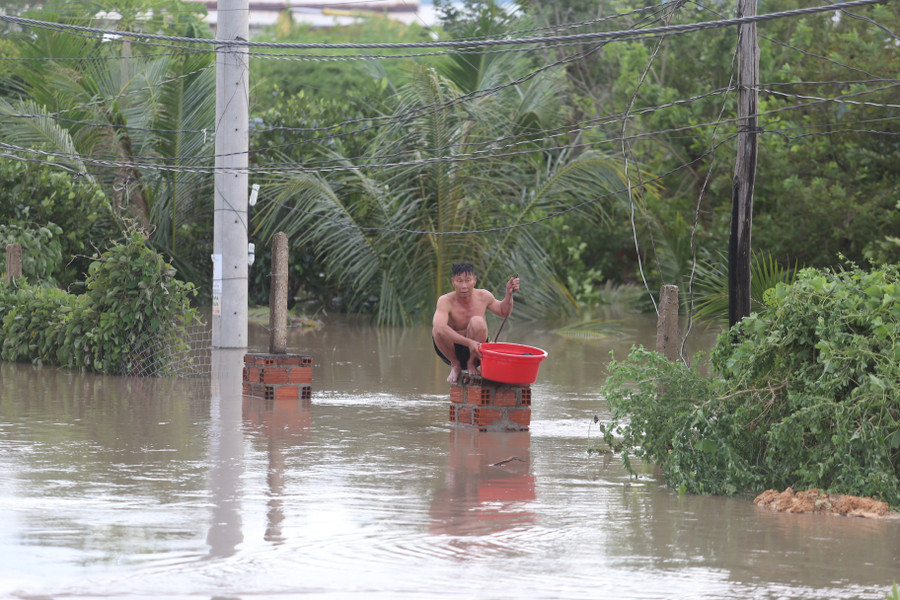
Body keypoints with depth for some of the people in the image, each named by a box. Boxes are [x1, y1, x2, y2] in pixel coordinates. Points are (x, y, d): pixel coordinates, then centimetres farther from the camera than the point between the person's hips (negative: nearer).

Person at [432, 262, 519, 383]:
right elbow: (439, 328, -40)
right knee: (438, 329, -32)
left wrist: (509, 294, -5)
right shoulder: (446, 301, -20)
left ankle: (472, 363, -8)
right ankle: (455, 364, -7)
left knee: (477, 322, -28)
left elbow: (503, 312, 16)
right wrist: (468, 343, -48)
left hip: (474, 352, 1)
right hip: (452, 351, -1)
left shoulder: (483, 296, -7)